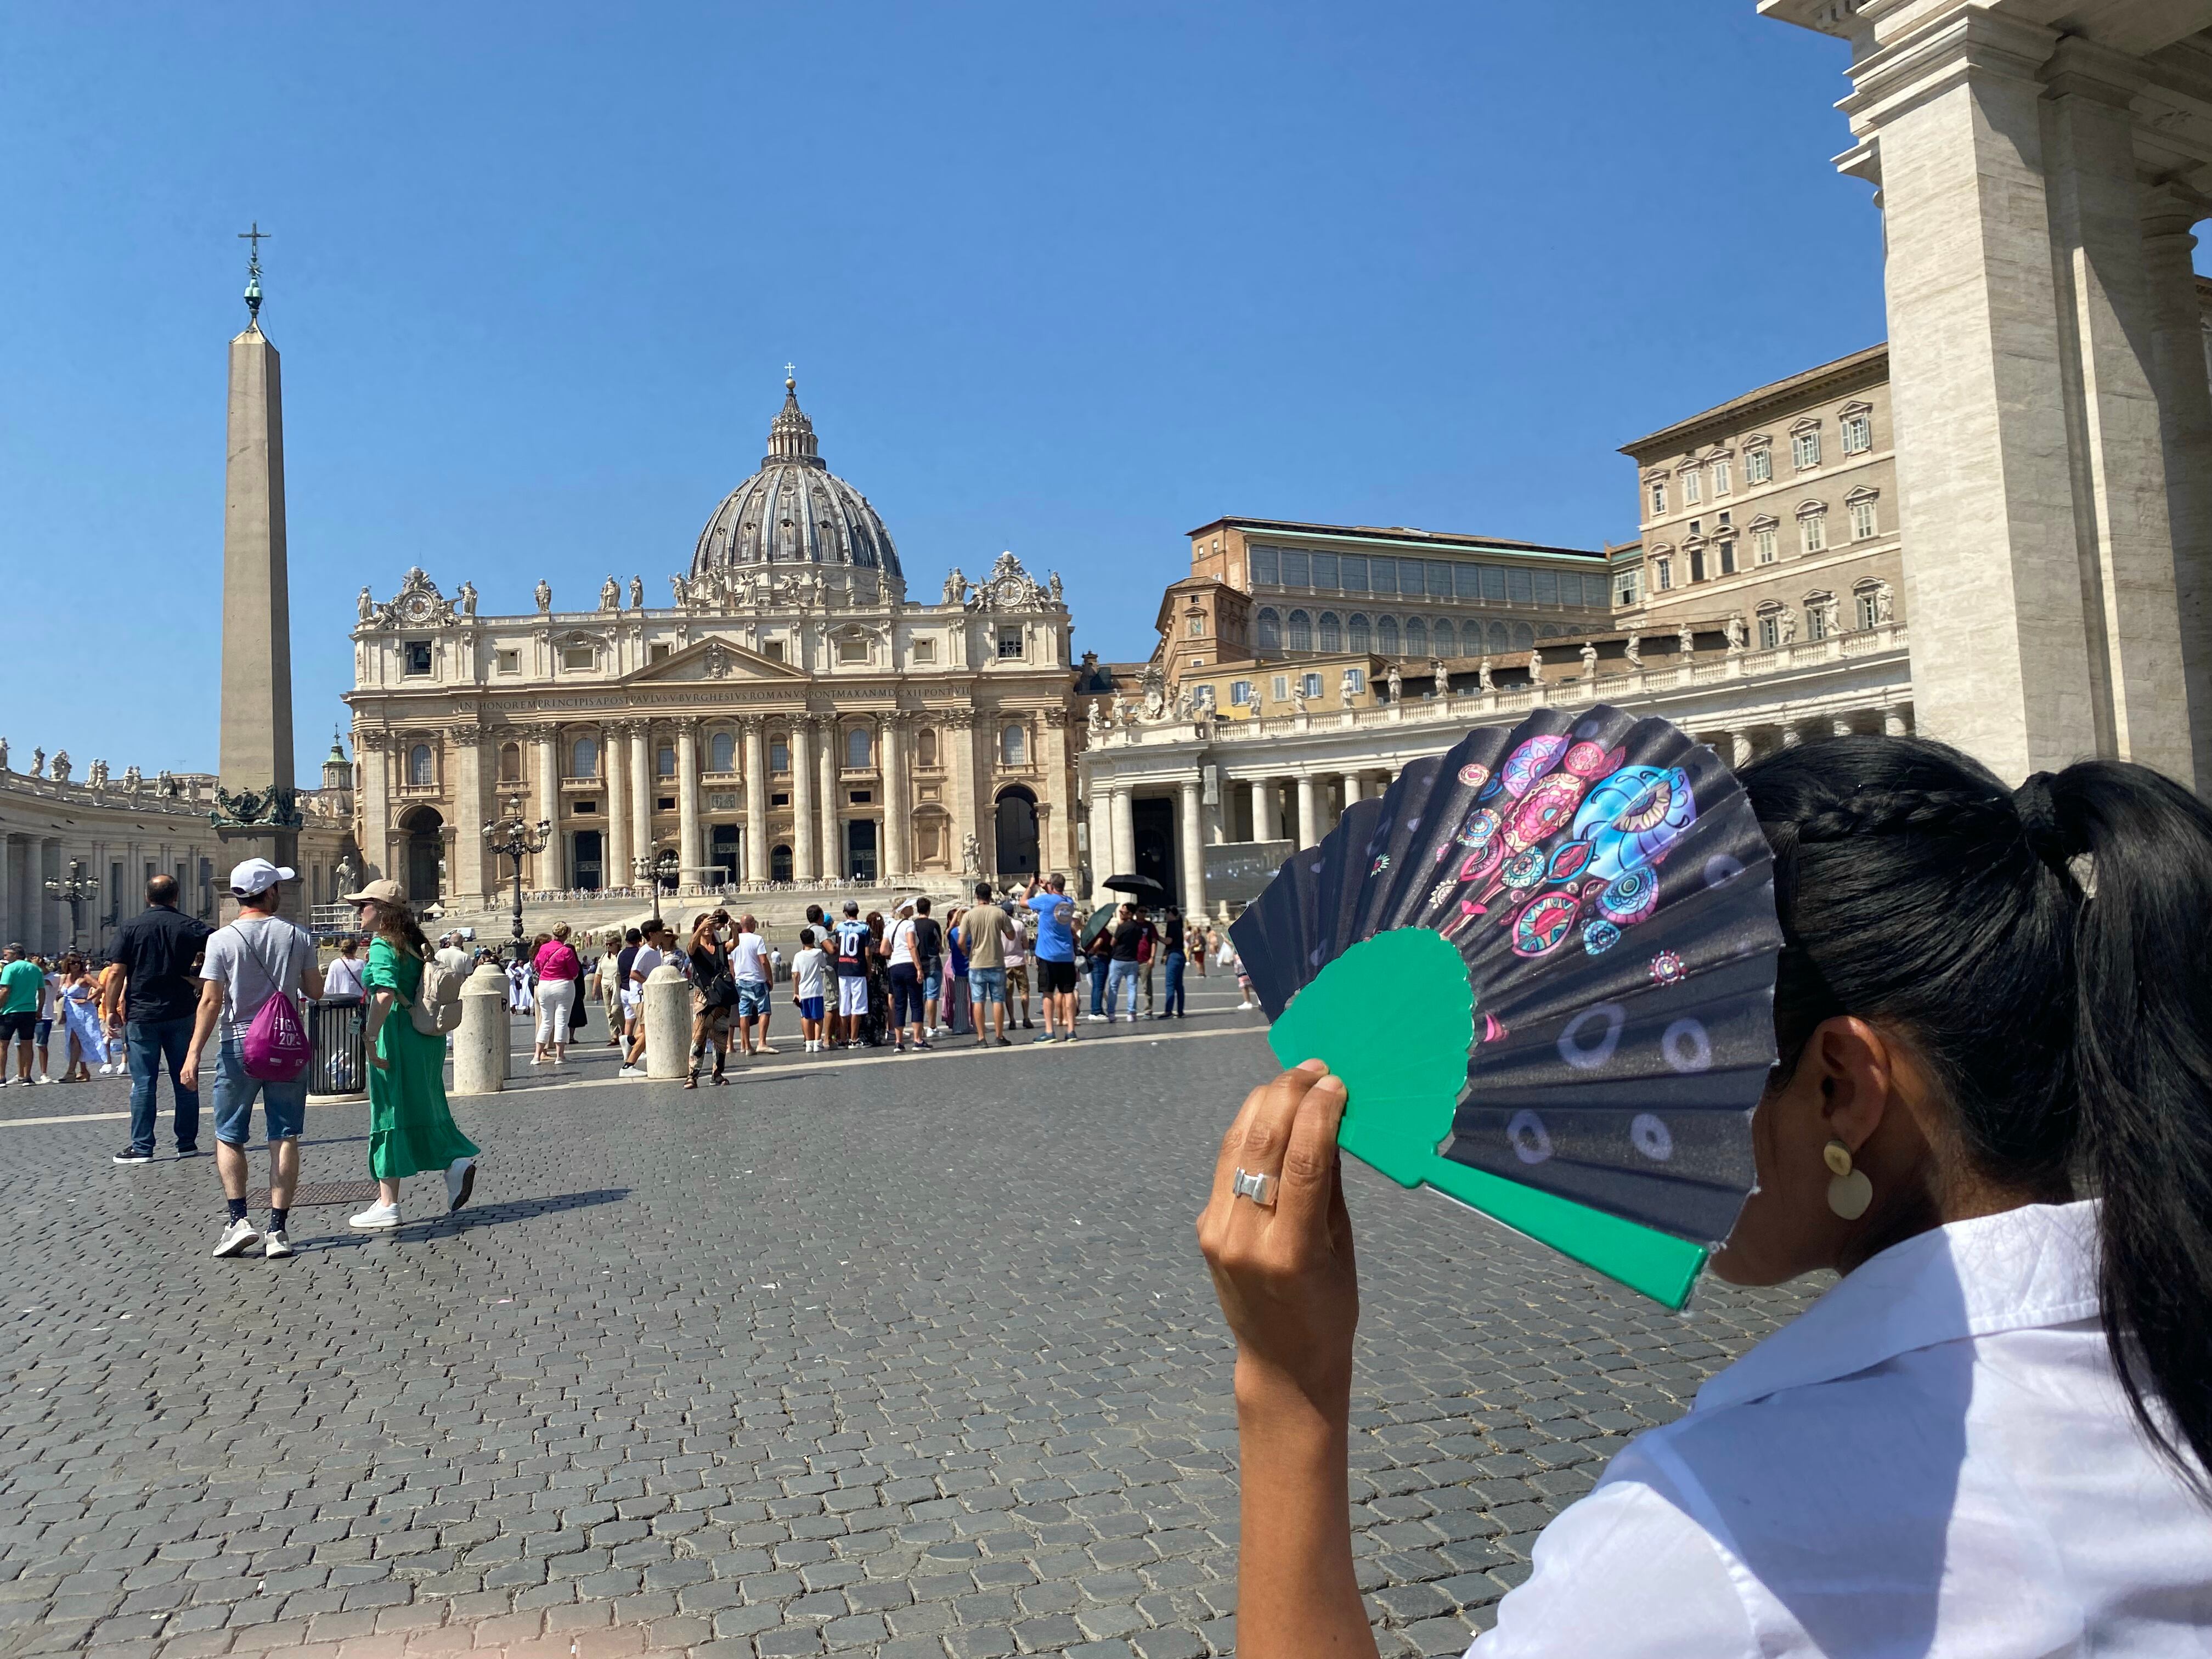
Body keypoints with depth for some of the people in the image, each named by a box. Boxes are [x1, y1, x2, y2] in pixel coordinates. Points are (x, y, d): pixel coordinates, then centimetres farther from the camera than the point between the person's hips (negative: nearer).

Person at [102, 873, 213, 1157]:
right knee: (186, 1082, 7)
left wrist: (111, 1010, 2)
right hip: (181, 1015, 1)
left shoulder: (131, 928, -2)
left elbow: (117, 974, -5)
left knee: (143, 1083, 2)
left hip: (141, 1016, -1)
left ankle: (141, 1147, 4)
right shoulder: (189, 927, 0)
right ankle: (187, 1143, 12)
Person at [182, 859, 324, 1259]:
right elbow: (315, 990, 4)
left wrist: (194, 1052, -7)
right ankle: (277, 1229, 4)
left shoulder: (222, 940, -6)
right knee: (285, 1138, 4)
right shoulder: (298, 937, -2)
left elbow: (211, 1001, -10)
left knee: (229, 1138, 11)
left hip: (239, 1046, -1)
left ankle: (239, 1220, 2)